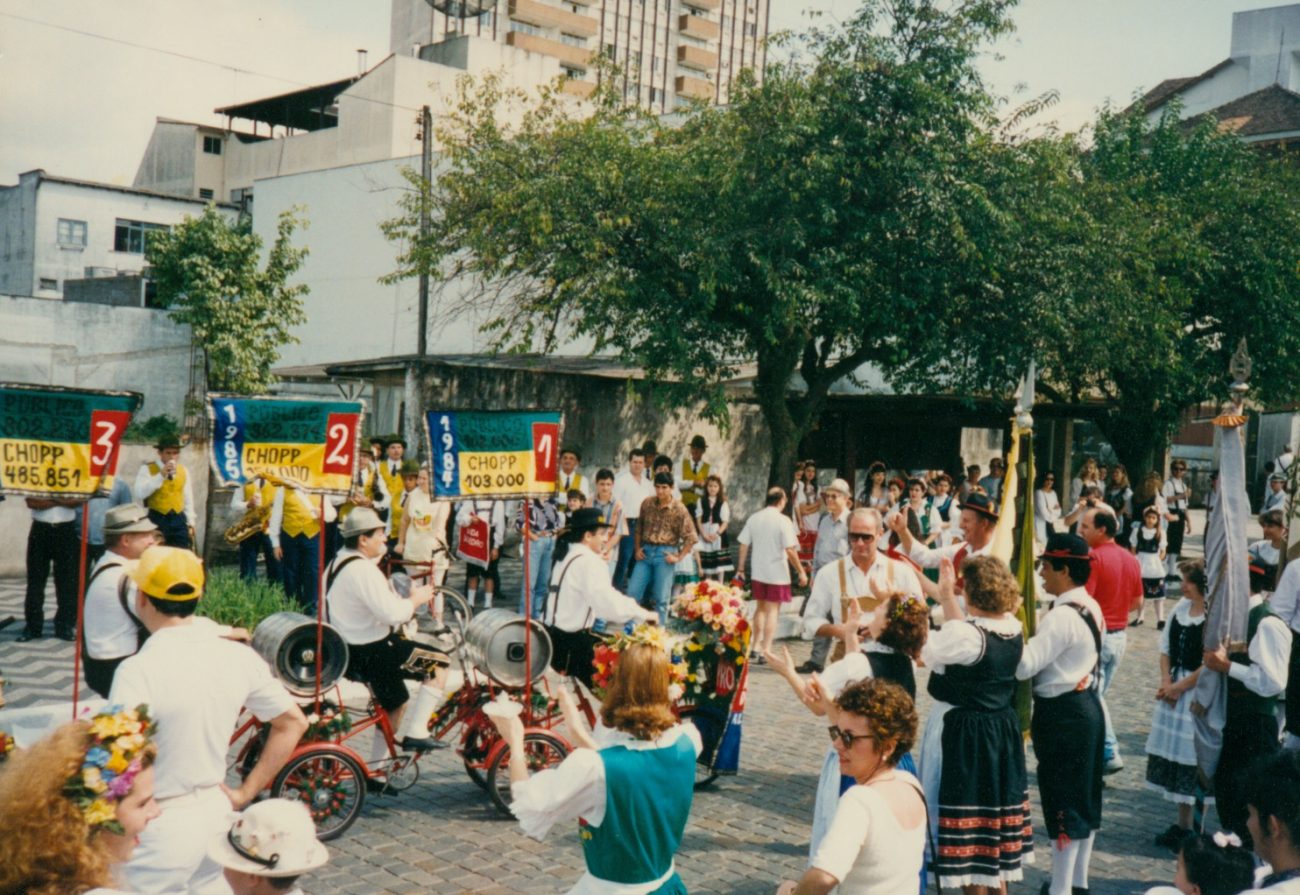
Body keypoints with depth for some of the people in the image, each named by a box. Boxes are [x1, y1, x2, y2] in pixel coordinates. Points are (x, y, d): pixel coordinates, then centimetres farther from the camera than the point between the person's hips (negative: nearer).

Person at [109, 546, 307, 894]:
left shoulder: (138, 671, -20)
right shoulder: (238, 657, -2)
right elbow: (293, 723, 7)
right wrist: (245, 792, 10)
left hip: (160, 828, -6)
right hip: (216, 812, 6)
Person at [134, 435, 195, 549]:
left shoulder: (184, 471, 12)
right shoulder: (147, 469, -3)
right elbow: (140, 493, -18)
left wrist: (190, 523, 12)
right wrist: (161, 475, -20)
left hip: (179, 520, 4)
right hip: (156, 520, -4)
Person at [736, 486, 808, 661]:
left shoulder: (754, 518, 3)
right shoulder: (783, 520, -13)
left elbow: (744, 545, 4)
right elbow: (790, 550, -17)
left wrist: (741, 568, 13)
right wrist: (801, 571, -10)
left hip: (757, 572, 5)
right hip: (777, 573, -5)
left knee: (760, 608, 20)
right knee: (772, 611, 2)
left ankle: (756, 646, 26)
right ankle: (765, 651, 0)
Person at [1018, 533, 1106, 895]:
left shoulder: (1063, 616, -23)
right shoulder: (1091, 607, 8)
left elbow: (1024, 666, -27)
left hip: (1063, 715, -10)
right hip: (1087, 706, 10)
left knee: (1063, 801, -2)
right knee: (1085, 796, 17)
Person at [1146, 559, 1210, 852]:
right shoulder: (1181, 608, 6)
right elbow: (1166, 647, 12)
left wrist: (1179, 687, -12)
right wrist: (1166, 682, 0)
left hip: (1199, 694, -8)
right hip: (1173, 691, 8)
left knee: (1195, 760, -1)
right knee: (1174, 756, 14)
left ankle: (1194, 831, 12)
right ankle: (1181, 825, 28)